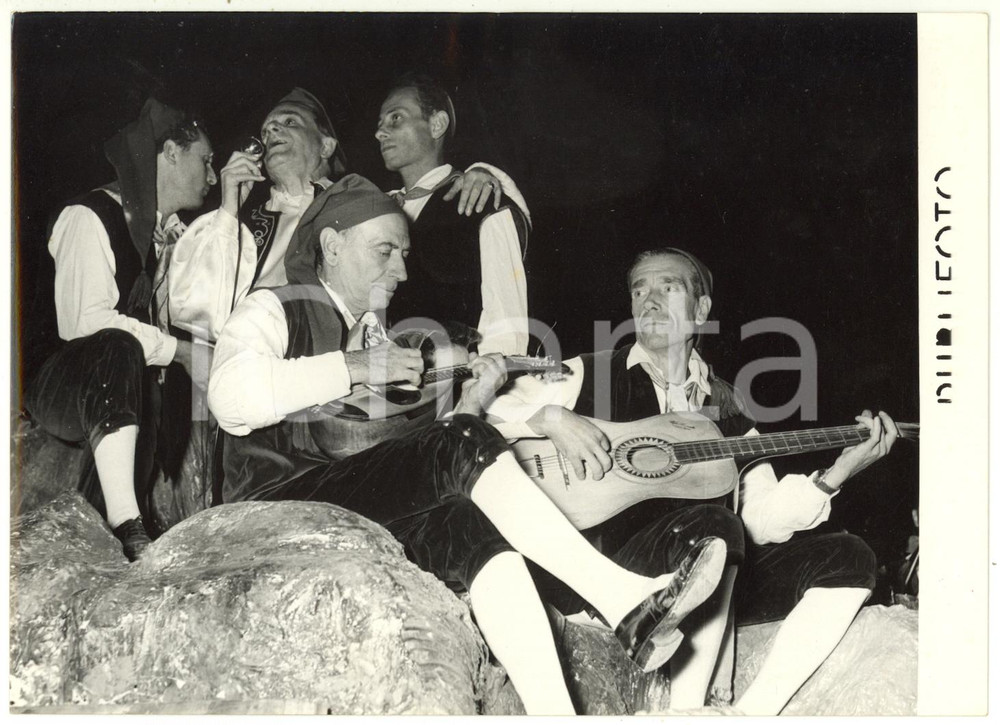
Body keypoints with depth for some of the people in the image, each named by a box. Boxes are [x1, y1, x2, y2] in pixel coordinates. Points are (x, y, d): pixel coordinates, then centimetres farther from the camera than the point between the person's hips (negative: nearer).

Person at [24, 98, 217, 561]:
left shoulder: (172, 233, 15)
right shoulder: (91, 217, -10)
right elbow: (83, 319, -24)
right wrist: (180, 350, -22)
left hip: (119, 388, 8)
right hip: (62, 388, -8)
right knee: (118, 347, -38)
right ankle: (130, 538, -48)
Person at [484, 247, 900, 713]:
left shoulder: (723, 404, 18)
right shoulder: (587, 375, 7)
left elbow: (761, 518, 10)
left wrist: (836, 475, -3)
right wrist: (550, 417, -15)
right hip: (595, 573, -5)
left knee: (848, 560, -6)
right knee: (711, 525, -34)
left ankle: (751, 714, -15)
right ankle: (686, 710, -21)